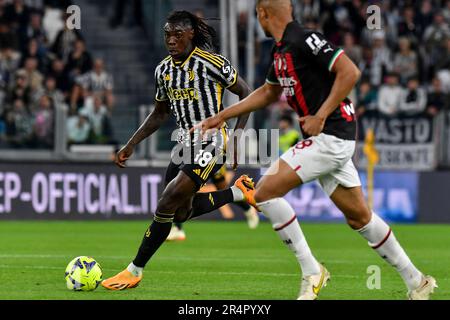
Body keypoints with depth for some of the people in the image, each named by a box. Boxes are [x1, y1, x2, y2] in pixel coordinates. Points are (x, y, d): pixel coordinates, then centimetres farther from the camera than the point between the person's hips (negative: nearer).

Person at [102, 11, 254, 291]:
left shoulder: (211, 63, -15)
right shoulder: (164, 69, 7)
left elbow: (246, 93, -7)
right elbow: (160, 113, 19)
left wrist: (237, 138, -13)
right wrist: (131, 146, 14)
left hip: (210, 144, -8)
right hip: (185, 143, 8)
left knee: (166, 205, -15)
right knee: (181, 213, 11)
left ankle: (135, 272, -6)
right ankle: (237, 193, 30)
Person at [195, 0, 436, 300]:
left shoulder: (305, 40, -16)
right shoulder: (281, 50, 14)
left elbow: (350, 72, -22)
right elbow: (269, 92, 30)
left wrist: (320, 117, -20)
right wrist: (222, 116, 29)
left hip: (331, 135, -9)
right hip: (323, 139, 9)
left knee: (265, 192, -12)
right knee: (359, 217, 13)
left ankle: (311, 272, -7)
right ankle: (416, 281, 20)